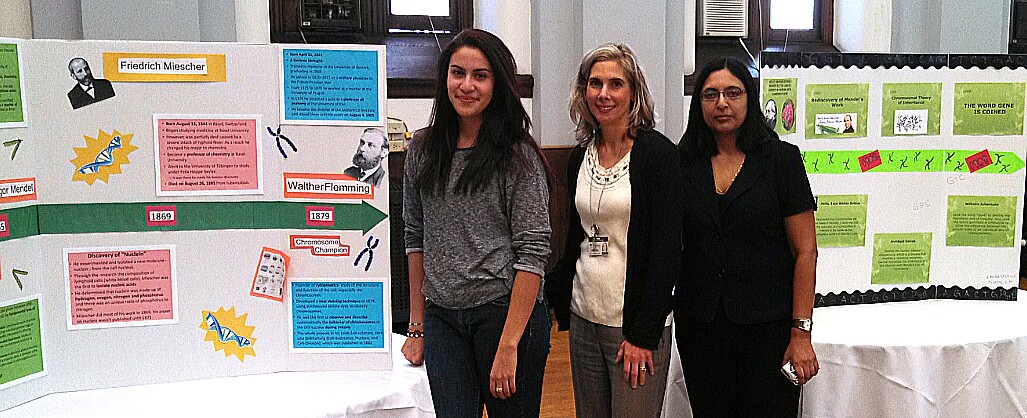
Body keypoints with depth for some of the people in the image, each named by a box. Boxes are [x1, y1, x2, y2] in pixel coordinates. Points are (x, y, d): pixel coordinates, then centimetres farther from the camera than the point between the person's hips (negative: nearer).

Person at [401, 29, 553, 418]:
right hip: (442, 317, 4)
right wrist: (418, 326, 10)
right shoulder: (423, 149, 7)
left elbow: (532, 252, -11)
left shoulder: (519, 157, -7)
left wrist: (509, 345, -16)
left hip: (507, 312, -3)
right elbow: (416, 238, 12)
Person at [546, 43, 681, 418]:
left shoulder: (657, 152, -10)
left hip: (636, 324, -6)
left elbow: (666, 250, -13)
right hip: (584, 317, 6)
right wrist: (561, 306, 11)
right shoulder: (580, 156, 8)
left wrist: (644, 333, -15)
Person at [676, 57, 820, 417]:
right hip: (699, 324, 3)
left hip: (767, 323, -2)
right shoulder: (684, 163, 5)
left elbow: (805, 251, -5)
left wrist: (801, 333, -10)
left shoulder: (782, 158, -3)